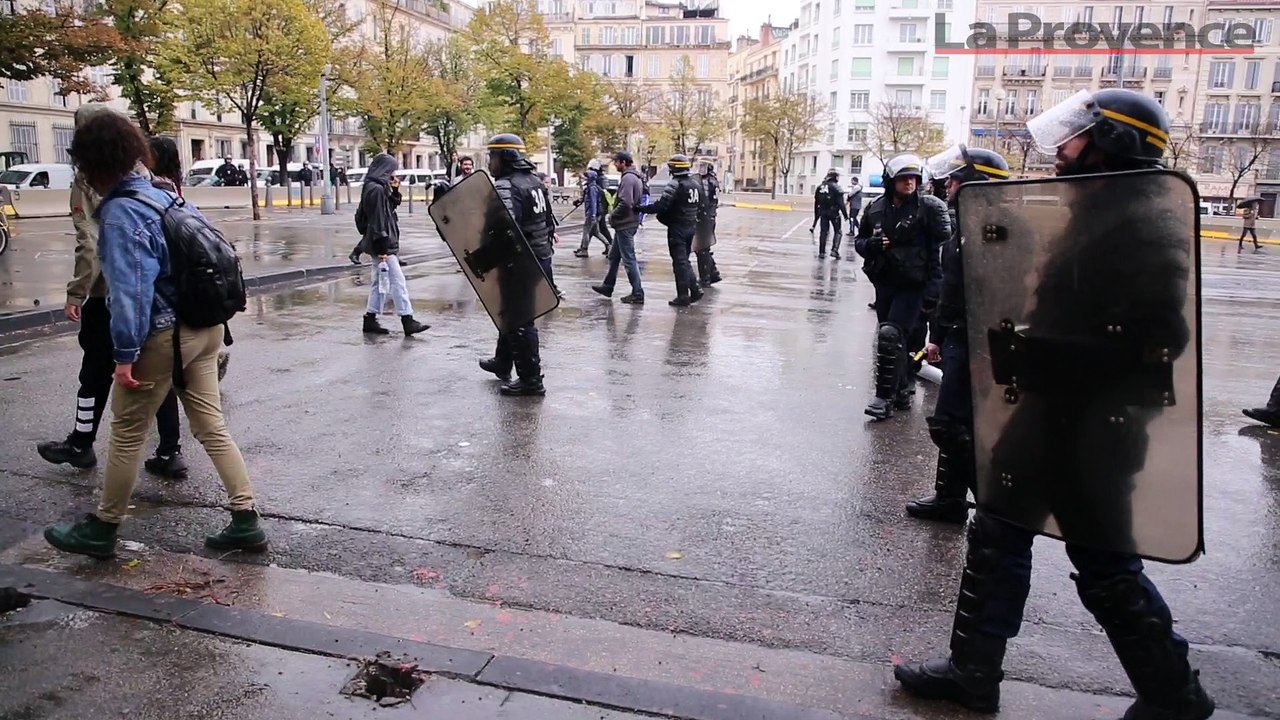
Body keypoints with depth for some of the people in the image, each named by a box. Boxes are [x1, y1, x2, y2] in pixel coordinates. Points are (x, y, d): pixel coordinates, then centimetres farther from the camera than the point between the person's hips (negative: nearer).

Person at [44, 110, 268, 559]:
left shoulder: (120, 213, -14)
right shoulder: (162, 196, 10)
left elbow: (130, 288, -20)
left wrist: (125, 353, -17)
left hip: (162, 337, -8)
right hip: (204, 329, 8)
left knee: (126, 433, 7)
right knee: (211, 427, 10)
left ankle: (102, 530, 23)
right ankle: (246, 521, 10)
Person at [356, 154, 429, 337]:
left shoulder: (380, 187, 13)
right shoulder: (376, 189, -16)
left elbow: (392, 206, 25)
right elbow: (377, 220, -20)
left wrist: (395, 191, 8)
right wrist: (381, 248, -22)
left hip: (384, 243, 10)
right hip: (383, 244, -10)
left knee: (379, 281, 14)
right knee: (398, 281, -8)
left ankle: (370, 320, 18)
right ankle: (407, 321, -6)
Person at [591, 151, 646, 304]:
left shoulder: (628, 178, -18)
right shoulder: (635, 177, 13)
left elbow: (625, 203, -27)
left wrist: (612, 216, -12)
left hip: (625, 225, -10)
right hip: (628, 223, 10)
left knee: (629, 259, -5)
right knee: (614, 256, 20)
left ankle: (637, 294, -1)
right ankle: (608, 286, 31)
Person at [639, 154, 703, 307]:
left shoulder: (675, 185, -17)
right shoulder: (694, 184, 10)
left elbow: (661, 205, -23)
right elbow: (699, 206, 17)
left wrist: (641, 208, -15)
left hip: (677, 228, -8)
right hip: (691, 227, 8)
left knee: (679, 262, -2)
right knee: (684, 260, 18)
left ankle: (683, 296, 1)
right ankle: (695, 290, 15)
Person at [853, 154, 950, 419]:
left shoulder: (928, 207, -8)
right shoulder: (876, 208, 4)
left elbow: (943, 244, -11)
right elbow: (859, 241, 14)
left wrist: (933, 288, -17)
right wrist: (870, 244, -11)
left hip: (913, 285, -5)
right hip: (884, 283, 5)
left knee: (890, 335, -15)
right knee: (895, 340, 13)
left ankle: (885, 396, -5)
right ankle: (901, 392, 29)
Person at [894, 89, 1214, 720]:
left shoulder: (1144, 226, -18)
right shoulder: (1094, 211, 13)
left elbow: (1154, 338, -27)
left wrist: (1049, 354, -26)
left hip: (1092, 427, -10)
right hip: (1053, 410, 10)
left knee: (1104, 564, 5)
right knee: (997, 533, 14)